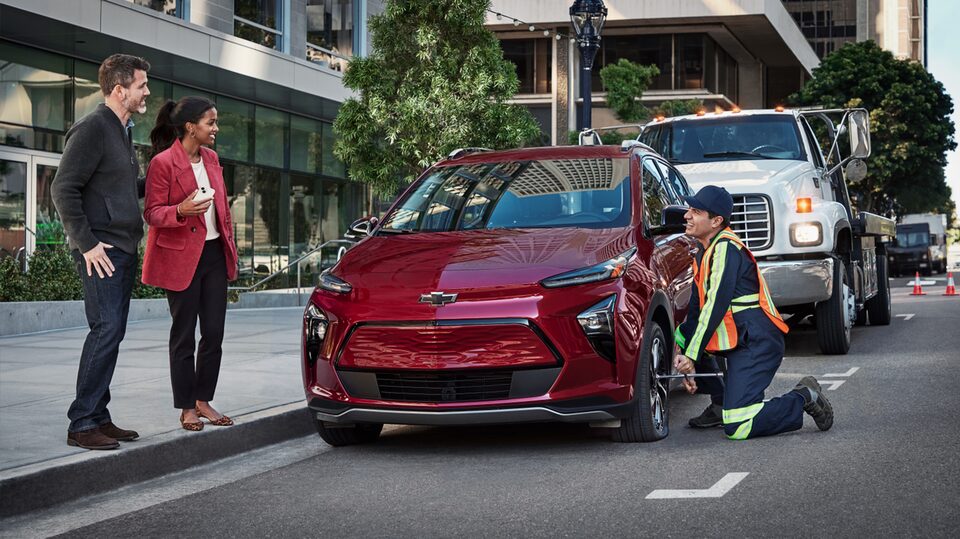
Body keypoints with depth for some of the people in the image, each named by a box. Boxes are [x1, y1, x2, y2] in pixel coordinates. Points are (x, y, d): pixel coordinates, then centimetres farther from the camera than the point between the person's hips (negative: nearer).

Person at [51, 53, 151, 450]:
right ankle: (82, 424, -9)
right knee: (107, 329, -13)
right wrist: (86, 244, -18)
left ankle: (98, 417, 15)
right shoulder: (92, 128, -11)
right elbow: (63, 189, -16)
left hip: (123, 249, 10)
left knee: (111, 332, 10)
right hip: (101, 251, -10)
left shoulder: (122, 130, 18)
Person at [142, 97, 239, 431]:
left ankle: (204, 401, 18)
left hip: (214, 254, 7)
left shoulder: (211, 158, 11)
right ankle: (186, 408, 10)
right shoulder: (163, 163, -11)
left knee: (214, 334, 6)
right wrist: (181, 210, -29)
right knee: (184, 336, 2)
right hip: (181, 258, -7)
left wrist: (229, 244, 14)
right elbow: (152, 213, -11)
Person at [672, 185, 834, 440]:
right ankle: (721, 403, 12)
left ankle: (803, 399, 1)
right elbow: (696, 309, 14)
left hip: (757, 343, -10)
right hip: (737, 341, 10)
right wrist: (686, 360, 4)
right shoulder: (704, 254, 17)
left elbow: (716, 306, -19)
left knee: (737, 428, -18)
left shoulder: (725, 248, -13)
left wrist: (691, 356, -17)